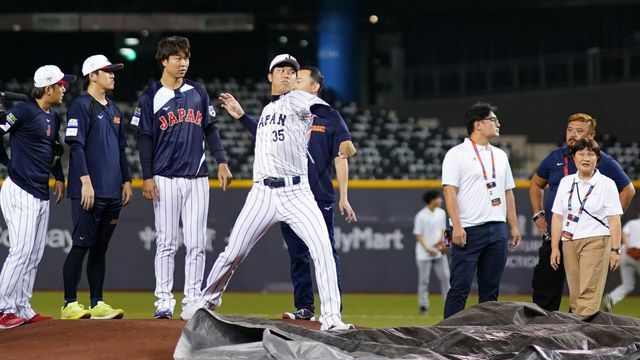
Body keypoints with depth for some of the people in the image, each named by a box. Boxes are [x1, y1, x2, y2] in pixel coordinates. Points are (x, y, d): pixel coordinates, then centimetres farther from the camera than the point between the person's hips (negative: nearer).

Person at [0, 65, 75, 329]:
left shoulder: (53, 118, 16)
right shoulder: (24, 111, -11)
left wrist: (59, 177, 21)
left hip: (41, 195, 9)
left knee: (34, 256, 10)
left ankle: (22, 309, 15)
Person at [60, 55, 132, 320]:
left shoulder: (114, 110, 19)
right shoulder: (82, 106, -6)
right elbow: (76, 145, -14)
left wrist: (126, 181, 19)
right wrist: (86, 181, -20)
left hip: (112, 192, 8)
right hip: (89, 191, -8)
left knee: (100, 248, 10)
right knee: (82, 245, -8)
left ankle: (97, 304, 13)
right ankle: (70, 305, -5)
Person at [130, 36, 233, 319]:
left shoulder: (198, 92, 10)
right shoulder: (150, 98, -1)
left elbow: (210, 129, 14)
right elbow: (145, 140, -1)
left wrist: (222, 162, 4)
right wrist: (147, 177, -7)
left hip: (197, 178, 3)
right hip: (165, 179, -3)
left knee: (196, 243, 3)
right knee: (166, 243, -1)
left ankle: (193, 299, 9)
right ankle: (164, 300, 3)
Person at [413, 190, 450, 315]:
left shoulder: (441, 213, 5)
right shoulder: (421, 216, -13)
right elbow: (418, 235, -10)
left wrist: (442, 241, -4)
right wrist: (427, 249, -17)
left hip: (439, 252, 5)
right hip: (424, 253, -5)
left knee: (445, 277, 3)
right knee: (424, 280, 2)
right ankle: (423, 306, 9)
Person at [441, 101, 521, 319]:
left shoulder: (500, 156, 17)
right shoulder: (457, 154, -3)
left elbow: (508, 193, 20)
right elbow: (449, 191, -10)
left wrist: (514, 226, 13)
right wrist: (457, 226, -19)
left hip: (497, 230, 7)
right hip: (469, 230, -6)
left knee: (491, 288, 8)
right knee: (460, 287, -8)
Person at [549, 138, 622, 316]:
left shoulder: (606, 184, 1)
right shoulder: (566, 182, 12)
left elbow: (614, 220, -3)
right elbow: (557, 217, 11)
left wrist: (615, 250, -9)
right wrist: (554, 248, 6)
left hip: (596, 242, -4)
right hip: (569, 242, 4)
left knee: (589, 294, -13)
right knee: (575, 294, 3)